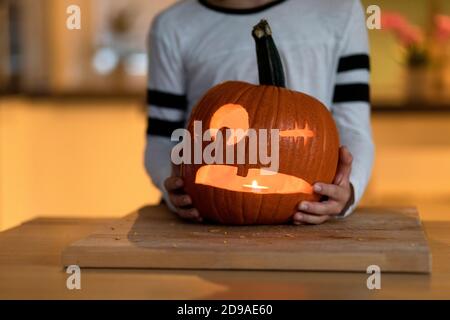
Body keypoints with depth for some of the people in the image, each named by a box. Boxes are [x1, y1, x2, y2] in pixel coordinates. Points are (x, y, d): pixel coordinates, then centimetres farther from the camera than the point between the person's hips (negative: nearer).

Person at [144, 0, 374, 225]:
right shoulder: (173, 27, 5)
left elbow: (353, 128, 0)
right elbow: (162, 140, 7)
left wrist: (347, 192, -20)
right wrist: (173, 187, -15)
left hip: (308, 221, 0)